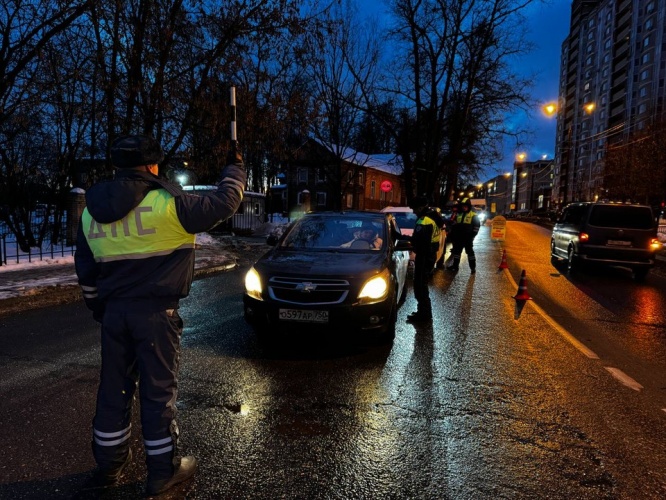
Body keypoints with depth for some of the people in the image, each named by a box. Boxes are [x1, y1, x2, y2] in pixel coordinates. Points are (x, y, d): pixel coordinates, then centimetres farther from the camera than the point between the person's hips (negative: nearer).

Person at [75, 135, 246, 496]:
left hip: (114, 311, 6)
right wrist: (234, 168, 10)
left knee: (113, 388, 16)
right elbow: (224, 204, -7)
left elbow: (85, 271, 14)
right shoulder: (166, 203, -14)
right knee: (158, 390, 5)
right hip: (155, 312, -6)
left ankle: (108, 465, 31)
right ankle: (163, 470, 18)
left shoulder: (91, 211, 7)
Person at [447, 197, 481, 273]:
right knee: (456, 251, 11)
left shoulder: (473, 215, -5)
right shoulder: (458, 214, 11)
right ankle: (455, 265, 22)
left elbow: (477, 225, -5)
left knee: (470, 251, -2)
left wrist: (473, 234, -11)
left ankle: (473, 267, 5)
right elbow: (454, 224, 20)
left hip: (468, 237, -6)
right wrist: (454, 234, 12)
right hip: (459, 237, 6)